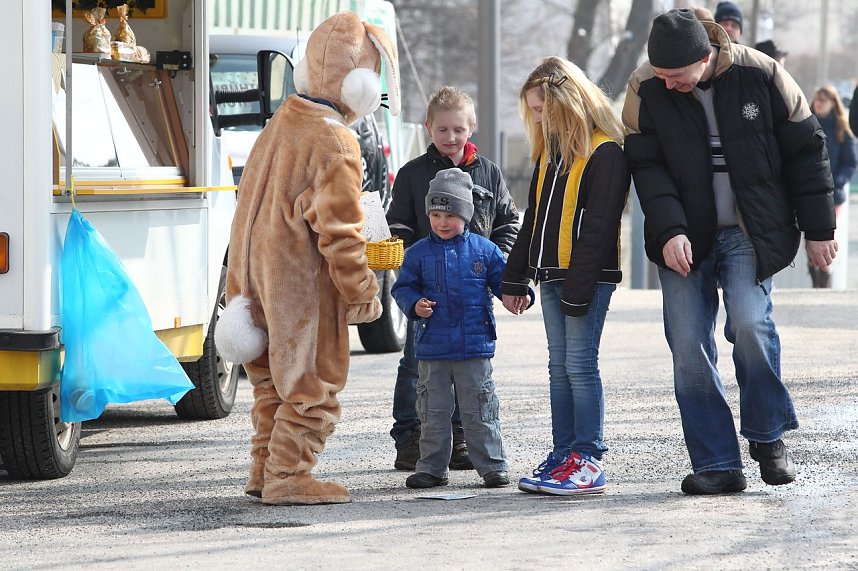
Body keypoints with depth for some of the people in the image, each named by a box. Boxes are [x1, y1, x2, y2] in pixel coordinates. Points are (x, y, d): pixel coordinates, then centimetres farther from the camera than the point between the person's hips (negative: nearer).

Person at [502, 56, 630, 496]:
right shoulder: (550, 150, 15)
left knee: (580, 365, -8)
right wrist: (515, 278, 17)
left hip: (588, 277, -8)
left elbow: (598, 227, -17)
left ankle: (589, 460, -5)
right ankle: (563, 456, 12)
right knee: (559, 368, 9)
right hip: (551, 275, 8)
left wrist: (578, 291, -19)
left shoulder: (605, 153, -13)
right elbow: (534, 218, 20)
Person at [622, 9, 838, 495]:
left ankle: (768, 437, 0)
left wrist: (819, 230, 1)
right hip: (684, 239, 2)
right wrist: (670, 230, -19)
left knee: (750, 322, -21)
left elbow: (805, 152, -1)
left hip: (750, 234, -2)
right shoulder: (645, 89, -6)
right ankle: (717, 466, 3)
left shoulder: (761, 76, -10)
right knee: (689, 346, -4)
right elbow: (647, 166, -5)